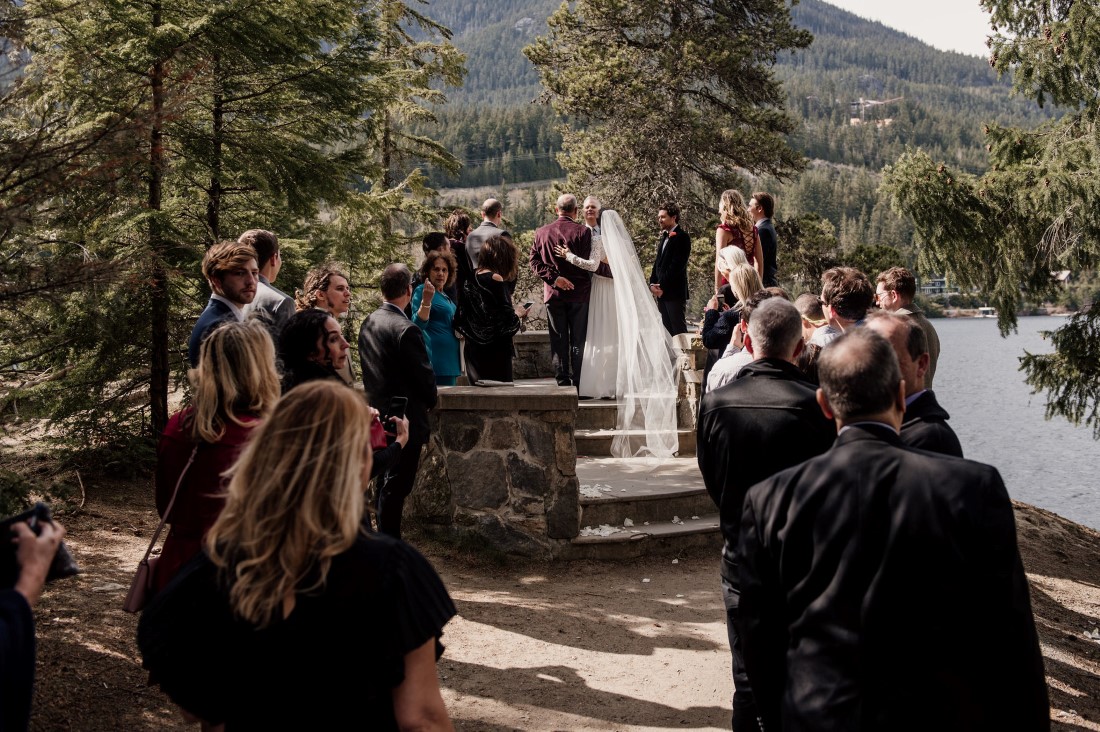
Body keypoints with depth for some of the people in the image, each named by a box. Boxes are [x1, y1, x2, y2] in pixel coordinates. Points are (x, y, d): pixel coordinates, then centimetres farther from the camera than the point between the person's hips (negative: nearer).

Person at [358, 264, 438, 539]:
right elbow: (424, 375, -16)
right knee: (396, 487, -1)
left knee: (386, 485, 19)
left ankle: (383, 536, 28)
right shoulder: (406, 330, -21)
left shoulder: (368, 323, 4)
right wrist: (430, 400, 3)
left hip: (379, 417, 8)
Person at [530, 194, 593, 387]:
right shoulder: (583, 231, -8)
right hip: (579, 293, -2)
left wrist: (554, 277, -8)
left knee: (558, 341, 8)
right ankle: (578, 384, 4)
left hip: (553, 294, 2)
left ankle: (562, 382, 7)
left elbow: (535, 262, -3)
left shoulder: (541, 232, 3)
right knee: (578, 341, 4)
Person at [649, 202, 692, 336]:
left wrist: (662, 287, -14)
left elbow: (677, 265, -15)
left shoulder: (681, 237, -8)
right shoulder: (664, 237, 19)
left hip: (675, 292, -8)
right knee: (667, 330, 9)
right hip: (661, 293, 8)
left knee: (679, 330, -7)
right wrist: (652, 284, 4)